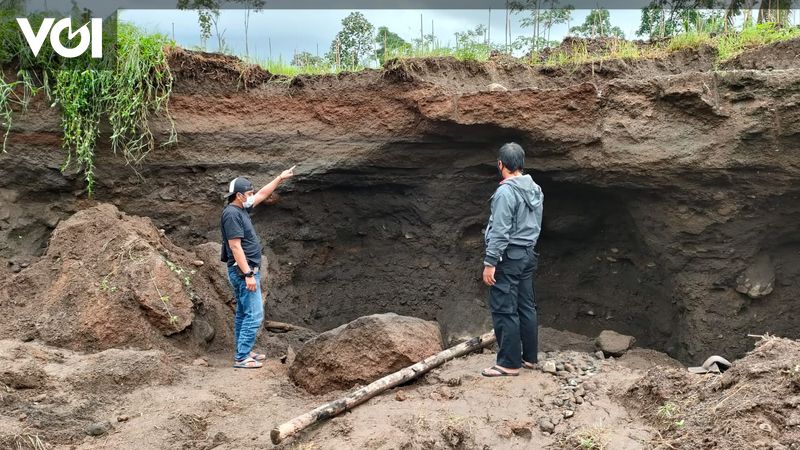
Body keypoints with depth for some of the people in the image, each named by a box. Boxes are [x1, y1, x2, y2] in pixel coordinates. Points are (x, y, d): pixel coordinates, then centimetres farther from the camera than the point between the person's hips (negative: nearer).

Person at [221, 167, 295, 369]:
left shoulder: (241, 209, 10)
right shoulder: (232, 214, -18)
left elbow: (261, 195, 25)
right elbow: (236, 247, -22)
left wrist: (280, 178, 26)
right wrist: (248, 274, -24)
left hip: (247, 271, 11)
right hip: (244, 272, -11)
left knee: (243, 314, 15)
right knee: (254, 315, -10)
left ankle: (243, 352, 23)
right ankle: (242, 358, -7)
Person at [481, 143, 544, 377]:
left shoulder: (505, 191, -17)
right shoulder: (536, 190, 9)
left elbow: (500, 231, -20)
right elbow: (535, 226, 14)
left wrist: (490, 262, -17)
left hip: (508, 257, -9)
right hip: (528, 255, 9)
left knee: (504, 311, -4)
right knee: (526, 307, 13)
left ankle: (509, 363, -2)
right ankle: (530, 357, 20)